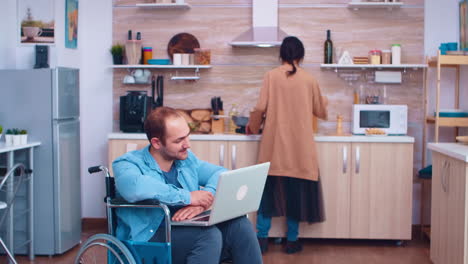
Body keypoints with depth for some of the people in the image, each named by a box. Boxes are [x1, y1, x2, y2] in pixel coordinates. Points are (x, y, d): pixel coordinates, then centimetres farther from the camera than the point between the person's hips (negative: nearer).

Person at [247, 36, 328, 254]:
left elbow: (260, 107, -7)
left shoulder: (271, 76, -3)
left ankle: (262, 238, 11)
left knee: (269, 188, 9)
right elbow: (320, 112, 11)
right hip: (300, 146, 0)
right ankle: (292, 240, 13)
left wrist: (253, 126, 12)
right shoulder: (309, 80, 1)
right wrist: (324, 101, 33)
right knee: (296, 190, 8)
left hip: (274, 144, 0)